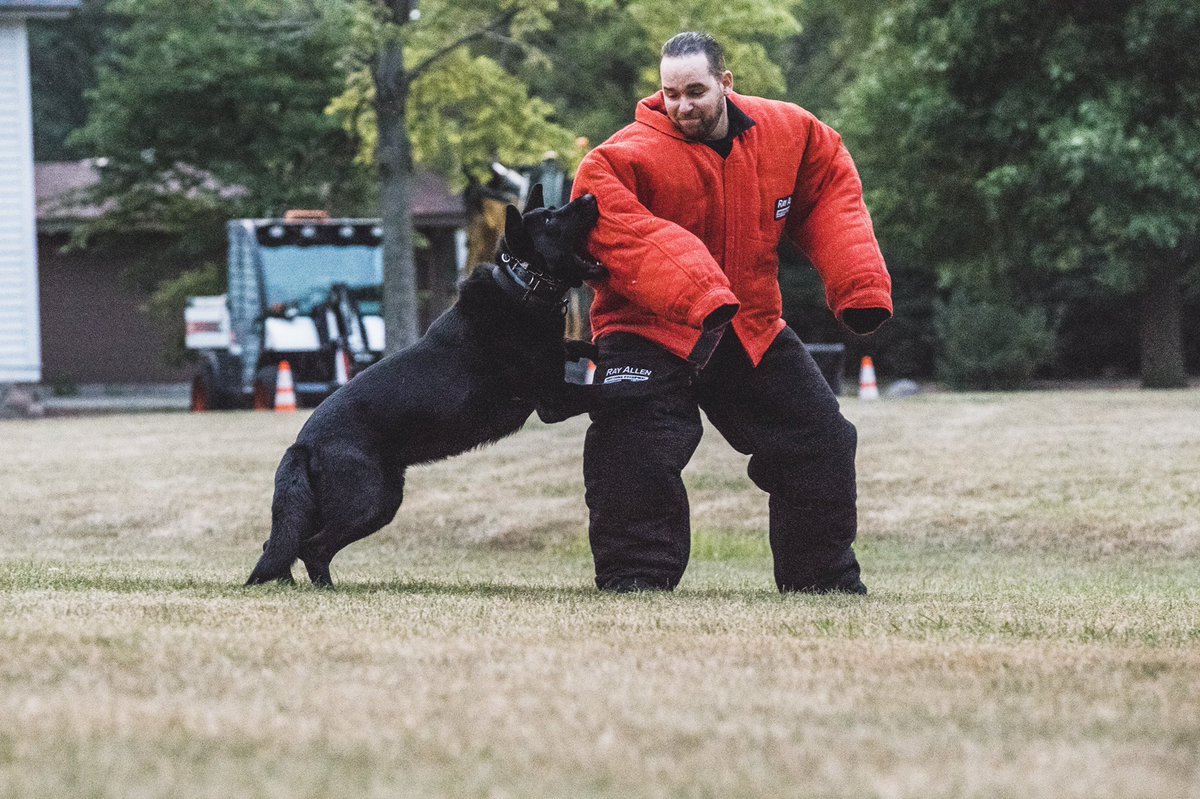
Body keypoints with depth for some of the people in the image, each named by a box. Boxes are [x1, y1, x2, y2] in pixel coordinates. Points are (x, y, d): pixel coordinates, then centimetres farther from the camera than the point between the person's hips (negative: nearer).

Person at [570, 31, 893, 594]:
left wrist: (859, 285, -4)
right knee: (636, 456, -22)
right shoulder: (628, 157, -22)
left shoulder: (787, 132, -5)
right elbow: (621, 231, -38)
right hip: (650, 331, -5)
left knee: (819, 442, 8)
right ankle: (635, 581, -10)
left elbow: (830, 191, 9)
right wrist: (696, 294, -50)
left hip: (751, 327, 5)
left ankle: (827, 579, 22)